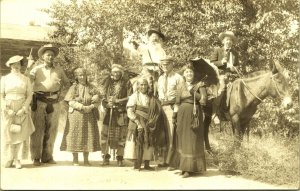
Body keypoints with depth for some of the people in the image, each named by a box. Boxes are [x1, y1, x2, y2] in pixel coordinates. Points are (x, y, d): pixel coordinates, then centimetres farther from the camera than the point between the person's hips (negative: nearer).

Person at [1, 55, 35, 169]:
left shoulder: (26, 79, 5)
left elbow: (29, 96, 1)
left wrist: (23, 109, -11)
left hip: (22, 110, 0)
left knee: (21, 133, -4)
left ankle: (18, 159, 1)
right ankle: (10, 158, 9)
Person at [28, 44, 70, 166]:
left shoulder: (59, 70, 12)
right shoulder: (37, 69, 4)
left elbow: (67, 83, 21)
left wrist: (61, 92, 10)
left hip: (54, 104, 3)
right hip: (39, 102, -3)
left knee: (51, 131, 6)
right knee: (38, 130, -2)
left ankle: (47, 157, 15)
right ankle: (36, 157, 6)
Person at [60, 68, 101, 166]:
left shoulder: (91, 88, 8)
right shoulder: (74, 87, 3)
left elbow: (98, 101, 4)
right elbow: (71, 101, -8)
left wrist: (91, 107, -15)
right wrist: (82, 107, -18)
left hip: (89, 116, 2)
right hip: (76, 115, -2)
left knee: (88, 136, 1)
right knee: (75, 135, -2)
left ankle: (86, 159, 10)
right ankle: (75, 159, 8)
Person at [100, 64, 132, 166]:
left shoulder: (126, 83, 3)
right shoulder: (108, 82, 14)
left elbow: (130, 98, -2)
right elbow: (103, 98, 15)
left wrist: (117, 100, -11)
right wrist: (107, 104, -6)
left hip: (121, 113, -3)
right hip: (109, 112, 3)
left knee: (120, 137, -1)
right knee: (104, 135, -3)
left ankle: (120, 158, 10)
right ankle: (105, 157, 10)